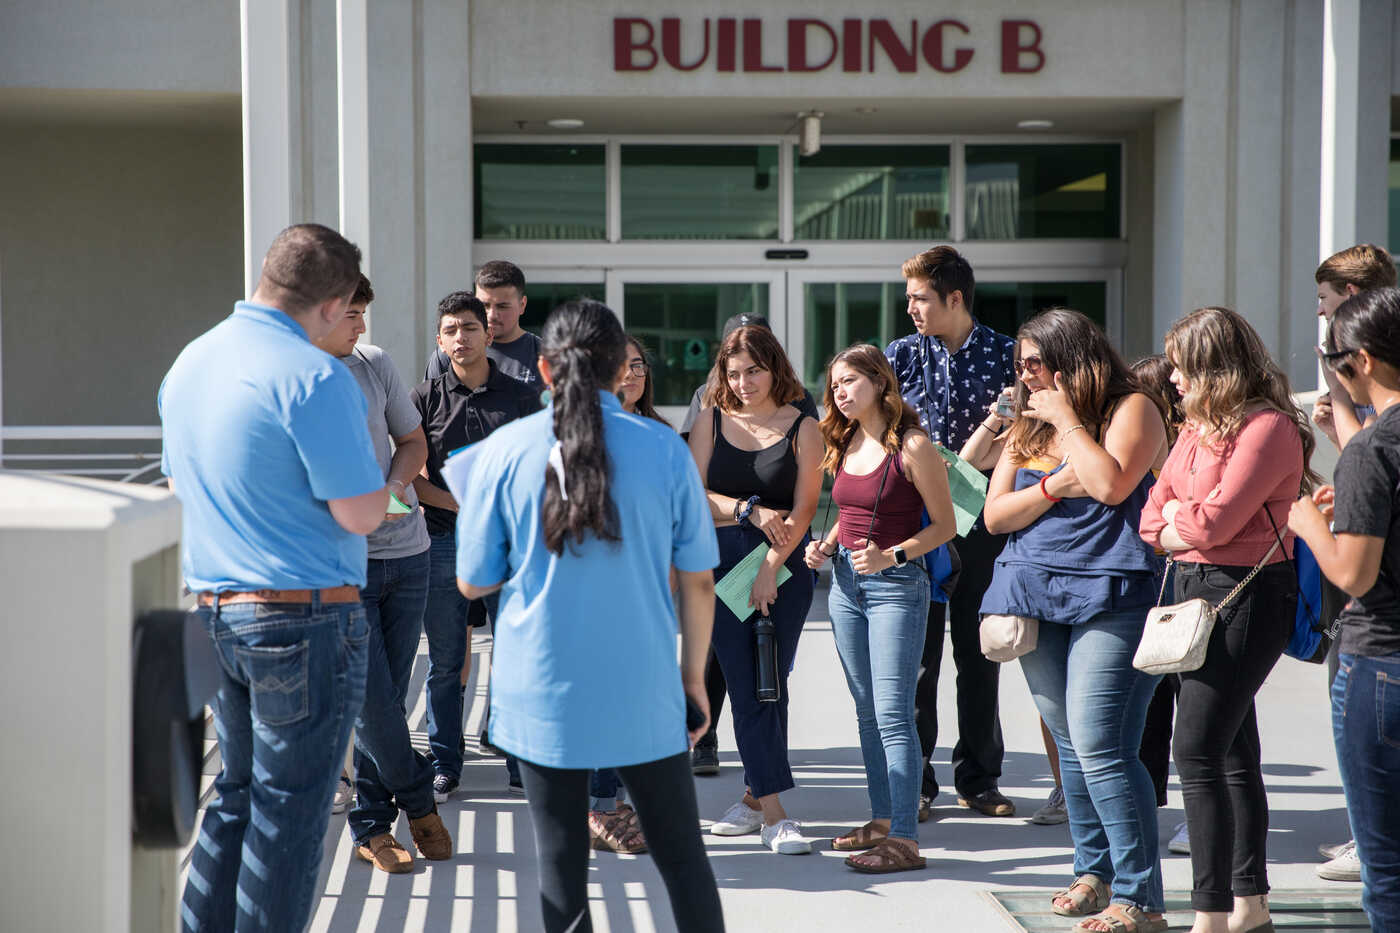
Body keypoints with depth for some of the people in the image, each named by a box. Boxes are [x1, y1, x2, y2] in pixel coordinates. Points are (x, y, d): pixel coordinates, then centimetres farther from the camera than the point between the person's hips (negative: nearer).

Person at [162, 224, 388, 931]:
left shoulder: (190, 362, 10)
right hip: (304, 618, -8)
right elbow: (362, 514, -17)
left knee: (238, 792, 19)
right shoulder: (313, 377, -18)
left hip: (213, 608, 8)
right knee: (289, 809, 2)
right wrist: (369, 467, 2)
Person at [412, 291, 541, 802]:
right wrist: (461, 505, -13)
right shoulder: (426, 398, 4)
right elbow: (411, 476, 1)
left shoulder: (521, 396, 6)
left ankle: (523, 765, 14)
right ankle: (444, 766, 15)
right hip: (444, 543, 0)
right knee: (445, 663, 5)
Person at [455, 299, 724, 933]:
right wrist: (694, 677, 12)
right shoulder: (664, 449, -4)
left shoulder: (504, 452, -5)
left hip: (543, 696, 0)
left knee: (562, 864, 9)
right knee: (681, 855, 12)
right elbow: (698, 582, 0)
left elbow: (473, 583, 2)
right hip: (643, 693, 0)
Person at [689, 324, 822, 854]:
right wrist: (749, 510, -11)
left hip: (783, 565, -1)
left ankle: (755, 795, 14)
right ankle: (772, 814, -3)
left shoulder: (802, 429, 1)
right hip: (722, 562, 1)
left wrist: (769, 569, -12)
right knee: (745, 687, -4)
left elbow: (803, 509, -4)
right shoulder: (712, 421, 8)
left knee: (770, 685, -1)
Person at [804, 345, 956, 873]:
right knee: (867, 712, 12)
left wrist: (892, 556, -20)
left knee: (893, 714, -11)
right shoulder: (846, 444, 11)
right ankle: (883, 820, 21)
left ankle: (905, 840, -10)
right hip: (847, 584, 8)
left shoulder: (911, 446, -11)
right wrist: (826, 547, 4)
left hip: (896, 586, -8)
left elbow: (944, 526, -9)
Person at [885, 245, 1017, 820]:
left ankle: (978, 778, 19)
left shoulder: (1006, 355, 2)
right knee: (916, 653, 2)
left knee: (979, 653, 7)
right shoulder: (900, 357, 4)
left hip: (981, 520, 0)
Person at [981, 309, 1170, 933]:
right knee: (1069, 743, 11)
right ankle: (1095, 874, 22)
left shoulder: (1131, 408, -2)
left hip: (1110, 597, -7)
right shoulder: (1028, 428, 18)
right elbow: (994, 515, 9)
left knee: (1100, 747, -14)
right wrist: (1054, 487, -7)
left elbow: (1110, 484, -19)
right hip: (1038, 598, 7)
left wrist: (1067, 419, -9)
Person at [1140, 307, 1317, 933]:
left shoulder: (1268, 428, -14)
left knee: (1197, 749, -14)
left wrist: (1176, 517, -1)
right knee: (1232, 751, 13)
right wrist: (1188, 531, -8)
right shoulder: (1200, 427, 14)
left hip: (1245, 595, -9)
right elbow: (1154, 516, 12)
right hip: (1195, 588, 9)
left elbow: (1215, 521, -20)